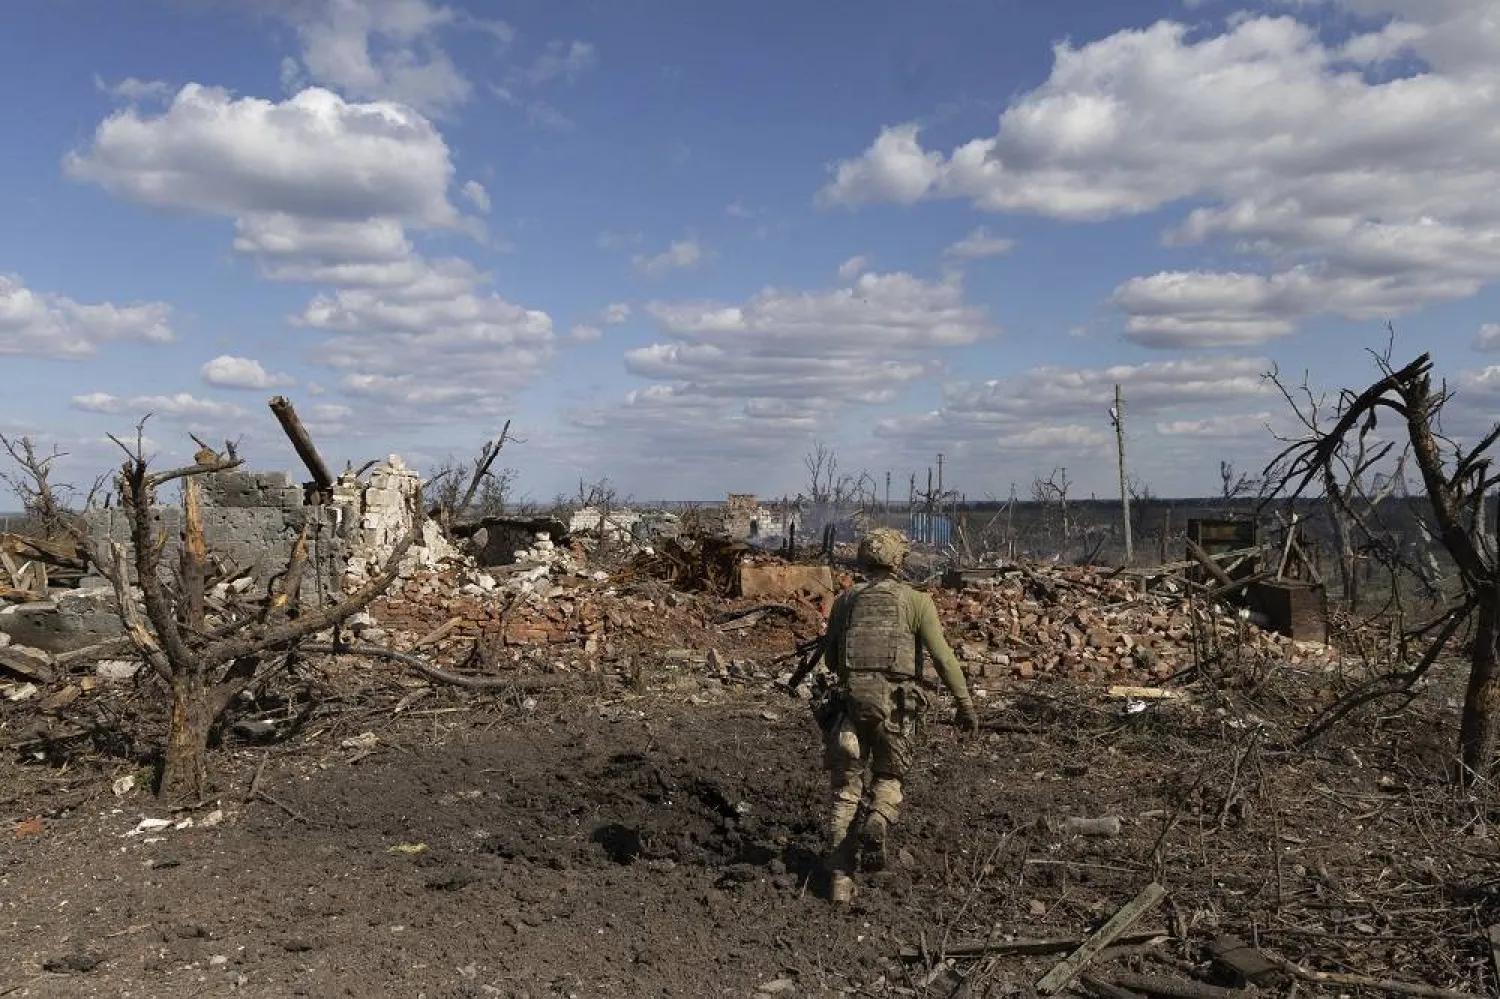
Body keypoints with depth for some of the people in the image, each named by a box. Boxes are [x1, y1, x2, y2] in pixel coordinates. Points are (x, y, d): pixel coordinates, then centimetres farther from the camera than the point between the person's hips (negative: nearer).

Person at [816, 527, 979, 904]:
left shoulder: (845, 601, 9)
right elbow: (943, 657, -7)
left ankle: (840, 877, 5)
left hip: (850, 700, 2)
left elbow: (830, 656, 16)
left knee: (845, 790, 11)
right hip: (895, 704, -2)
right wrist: (965, 703, -2)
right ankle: (876, 825, -12)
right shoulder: (916, 601, 0)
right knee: (888, 778, 19)